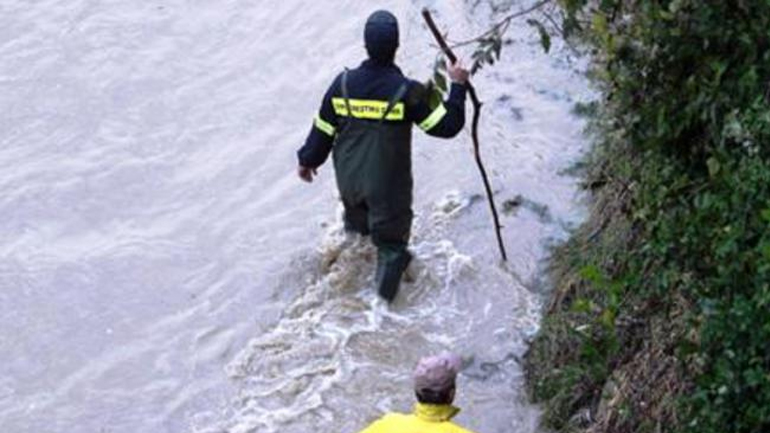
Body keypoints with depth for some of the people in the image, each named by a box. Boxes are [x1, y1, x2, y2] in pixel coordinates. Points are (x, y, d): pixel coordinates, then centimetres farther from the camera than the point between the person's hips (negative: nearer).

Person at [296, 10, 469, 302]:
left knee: (357, 226, 32)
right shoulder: (406, 92, -24)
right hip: (389, 186, -4)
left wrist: (308, 159, 16)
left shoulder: (343, 84, -14)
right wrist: (458, 86, -7)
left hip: (349, 179, 4)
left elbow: (323, 130, -2)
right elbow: (447, 125, -19)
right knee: (391, 237, 14)